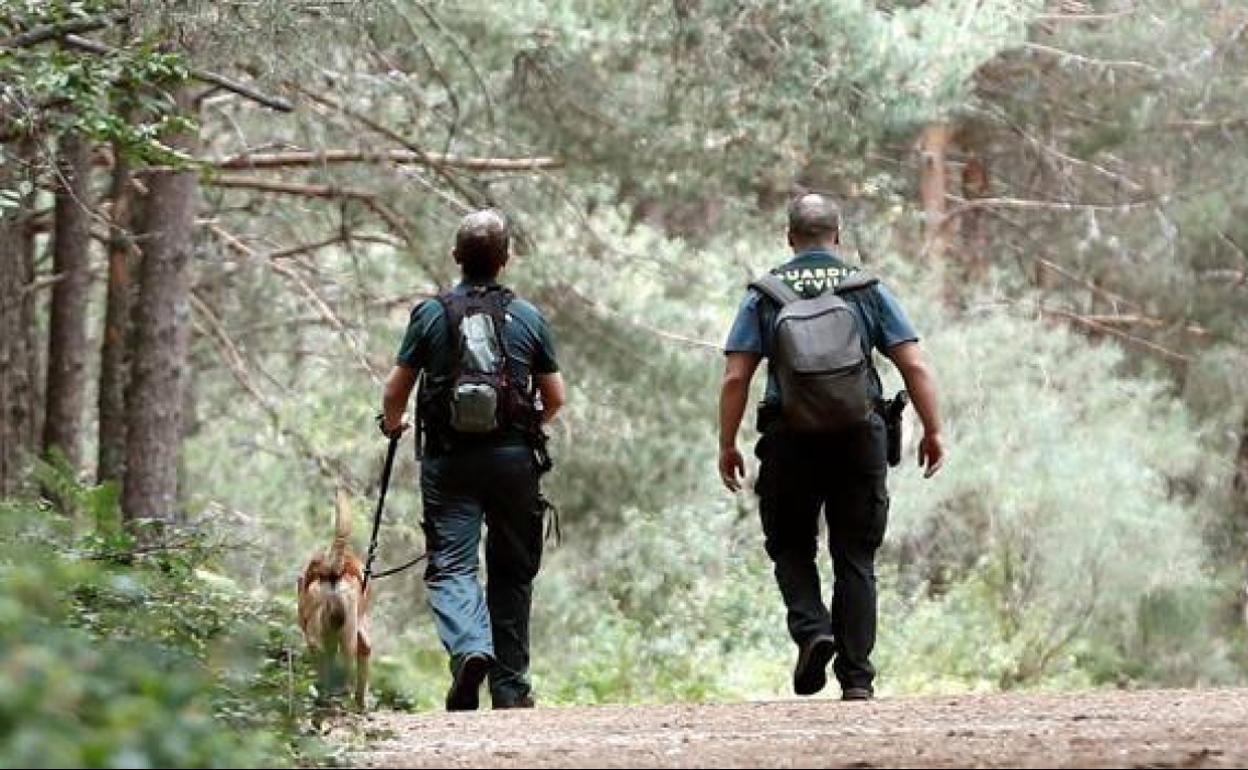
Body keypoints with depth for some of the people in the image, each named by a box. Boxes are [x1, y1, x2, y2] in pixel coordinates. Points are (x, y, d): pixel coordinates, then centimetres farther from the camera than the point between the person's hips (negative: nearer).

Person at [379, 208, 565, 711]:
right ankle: (511, 687, 15)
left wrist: (392, 424, 24)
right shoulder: (528, 317, 3)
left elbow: (395, 393, 2)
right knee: (512, 572, 12)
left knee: (450, 565, -2)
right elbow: (555, 397, 7)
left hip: (450, 461, -1)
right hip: (514, 459, 1)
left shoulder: (432, 314, -1)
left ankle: (469, 646, -29)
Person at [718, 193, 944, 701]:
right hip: (859, 438, 1)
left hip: (790, 439, -1)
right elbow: (914, 367, -1)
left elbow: (735, 378, -3)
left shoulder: (763, 296, 4)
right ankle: (856, 677, 3)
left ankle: (812, 630, -9)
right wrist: (933, 432, 5)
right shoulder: (868, 289, 6)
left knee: (790, 546, 15)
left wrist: (727, 446, 3)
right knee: (855, 558, 7)